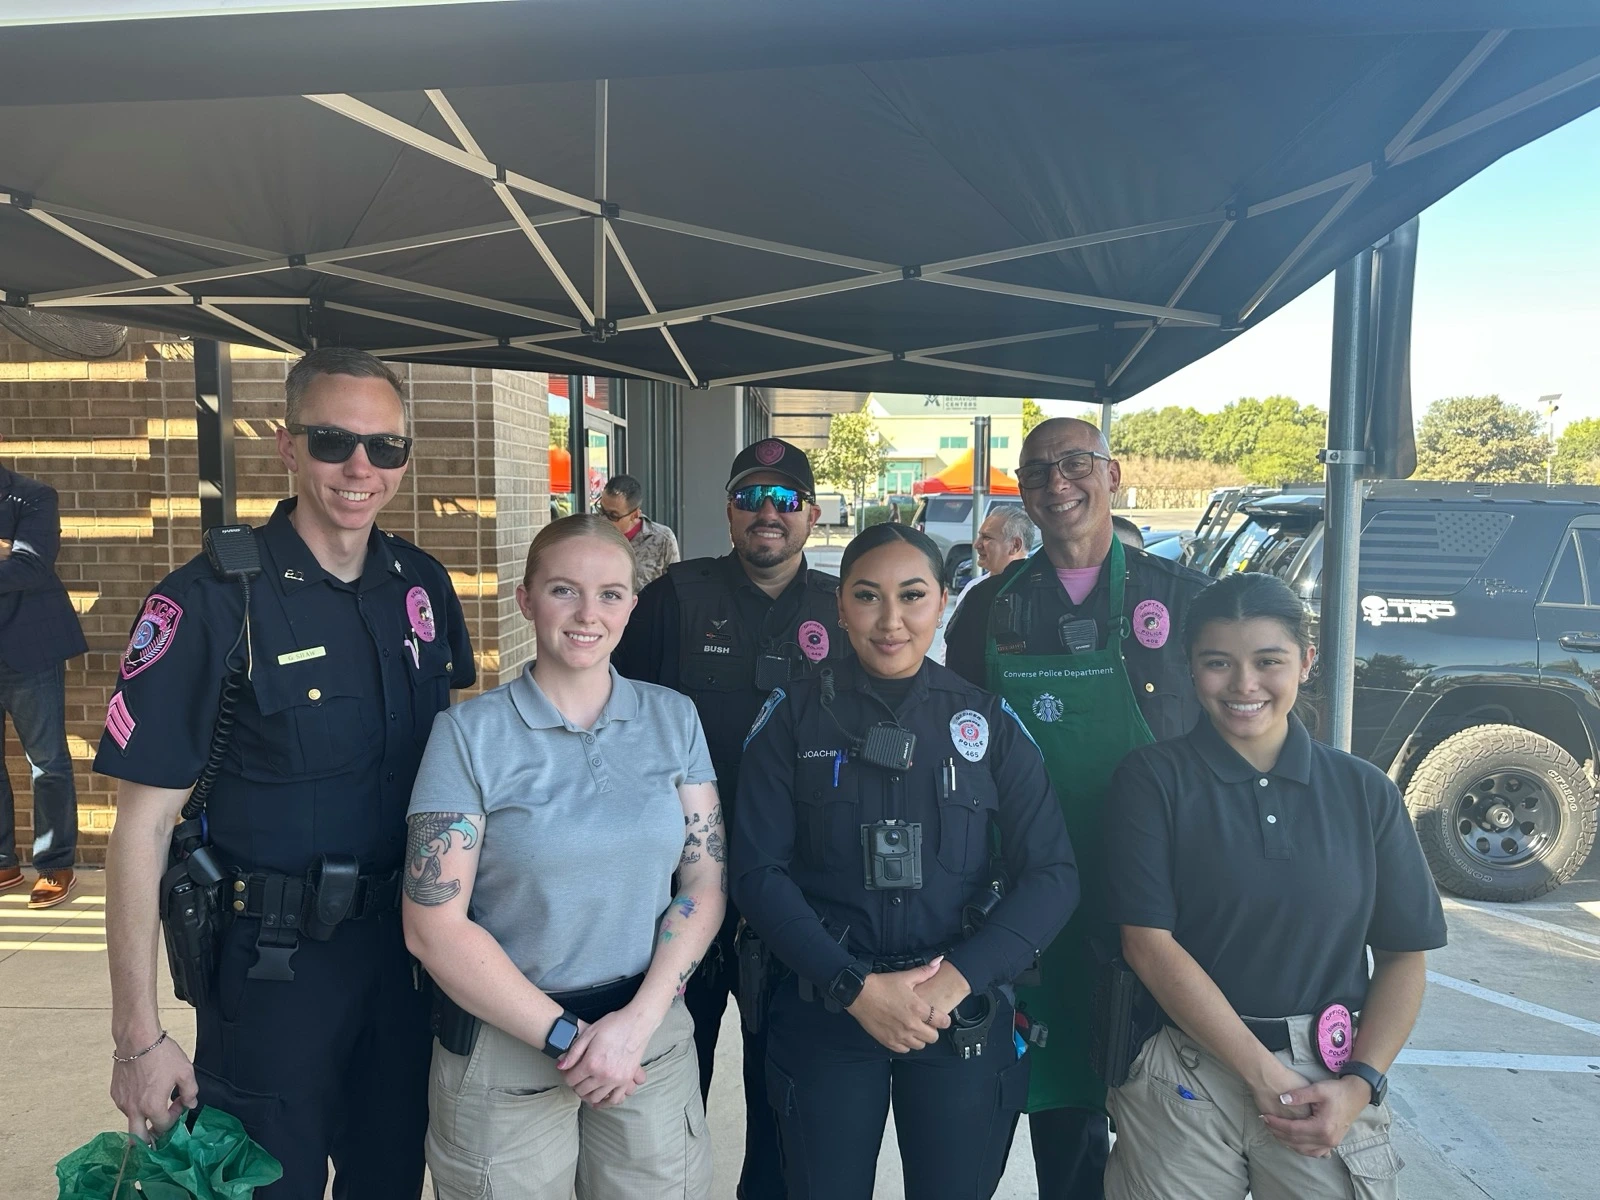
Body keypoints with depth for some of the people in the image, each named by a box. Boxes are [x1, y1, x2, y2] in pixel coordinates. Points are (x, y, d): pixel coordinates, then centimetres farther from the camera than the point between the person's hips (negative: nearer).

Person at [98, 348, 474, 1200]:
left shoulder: (423, 586, -1)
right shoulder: (210, 601, -16)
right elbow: (142, 827, -13)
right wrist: (138, 1035, -12)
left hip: (407, 949, 5)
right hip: (271, 968, -4)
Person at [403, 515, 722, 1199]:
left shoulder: (674, 719, -1)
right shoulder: (468, 733, -9)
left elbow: (707, 882, -1)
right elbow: (433, 926, -11)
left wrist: (637, 1021, -11)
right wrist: (563, 1035, -12)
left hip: (650, 1034, 3)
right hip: (505, 1045, -2)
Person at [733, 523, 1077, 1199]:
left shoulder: (988, 721, 0)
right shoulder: (795, 716, -3)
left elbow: (1052, 873, -3)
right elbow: (758, 871, -7)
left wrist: (959, 976, -15)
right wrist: (856, 986, -16)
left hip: (965, 1014, 1)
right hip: (824, 1010, 0)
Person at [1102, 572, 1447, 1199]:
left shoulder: (1364, 791, 2)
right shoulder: (1152, 780, -6)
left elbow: (1405, 955, 4)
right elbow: (1149, 942, -11)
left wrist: (1359, 1085, -9)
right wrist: (1263, 1074, -13)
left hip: (1331, 1083, 2)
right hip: (1185, 1078, -2)